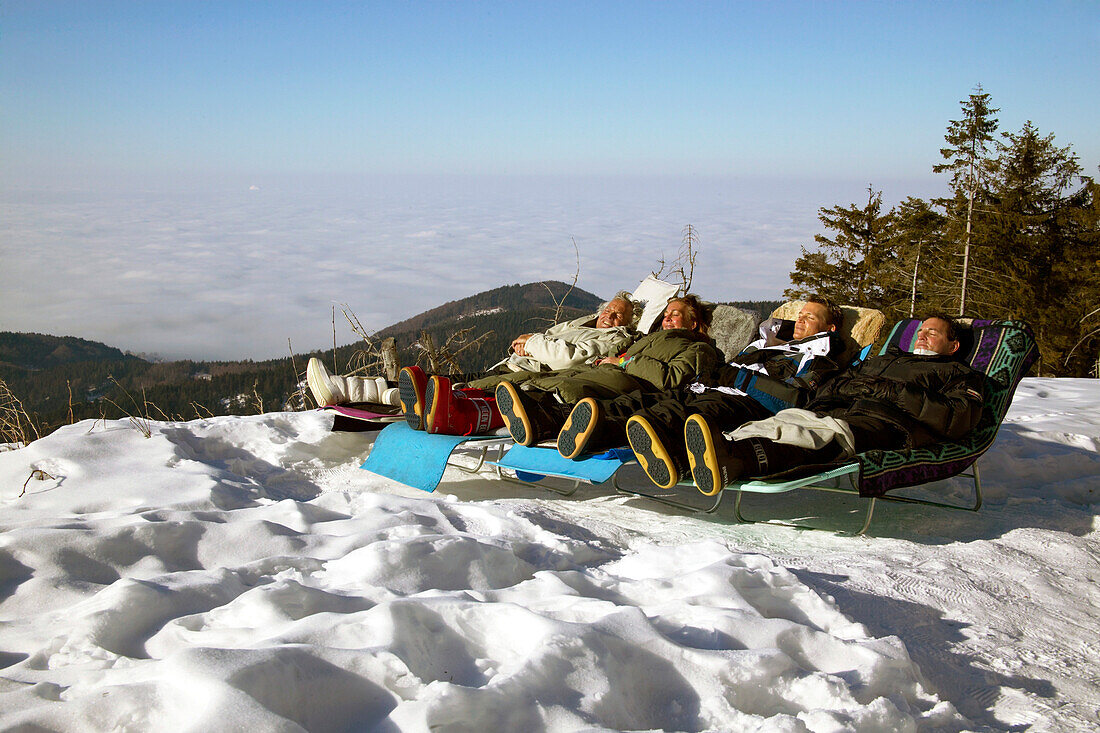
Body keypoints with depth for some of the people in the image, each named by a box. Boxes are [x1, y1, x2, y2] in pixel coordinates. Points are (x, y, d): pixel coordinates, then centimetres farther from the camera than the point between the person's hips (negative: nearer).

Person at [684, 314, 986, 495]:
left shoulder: (959, 375, 26)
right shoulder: (884, 359, 42)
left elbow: (959, 418, 4)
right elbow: (835, 382, 33)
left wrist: (897, 392, -2)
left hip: (887, 420, -6)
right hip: (836, 408, 6)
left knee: (834, 433, -40)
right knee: (786, 418, -29)